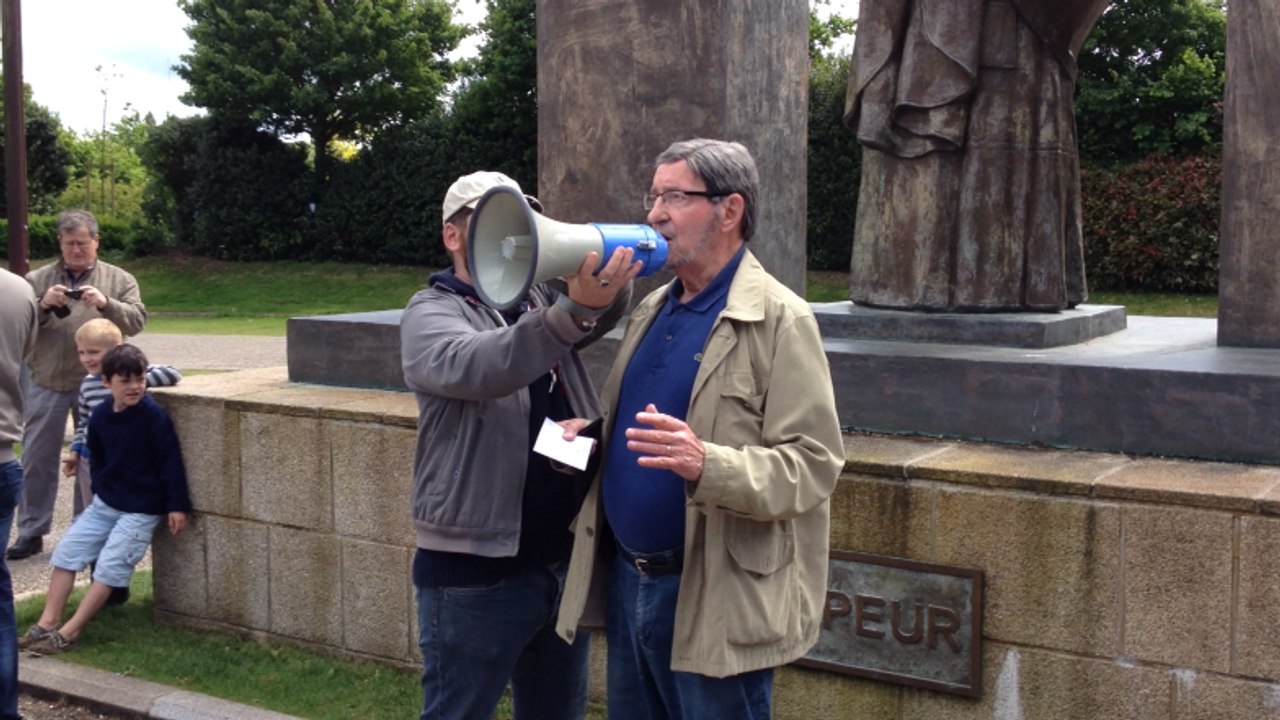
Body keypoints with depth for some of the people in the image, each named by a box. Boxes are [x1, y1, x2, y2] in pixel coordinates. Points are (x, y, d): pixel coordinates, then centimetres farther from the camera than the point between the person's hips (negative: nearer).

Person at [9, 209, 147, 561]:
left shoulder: (120, 280, 4)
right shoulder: (37, 279, 6)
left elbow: (137, 321, -6)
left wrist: (106, 303, -23)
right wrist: (42, 305, -17)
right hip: (46, 383, 1)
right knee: (37, 459, 5)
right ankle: (31, 532, 15)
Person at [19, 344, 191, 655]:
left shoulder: (153, 416, -19)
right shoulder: (100, 415, -1)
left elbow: (171, 462, -17)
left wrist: (177, 506, -17)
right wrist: (100, 489, 13)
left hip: (142, 509, -7)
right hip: (104, 502, 7)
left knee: (110, 566, -11)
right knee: (67, 549, 1)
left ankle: (69, 632, -7)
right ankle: (48, 622, 6)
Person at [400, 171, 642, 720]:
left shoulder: (544, 299, 12)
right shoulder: (431, 312, -5)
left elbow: (608, 309, -9)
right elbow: (472, 366, -27)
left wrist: (601, 287, -33)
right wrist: (573, 310, -40)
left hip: (565, 561, 6)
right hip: (475, 572, -5)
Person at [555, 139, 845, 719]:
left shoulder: (780, 320, -11)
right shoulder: (650, 311, 12)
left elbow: (812, 464, -18)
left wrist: (707, 464, -33)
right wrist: (593, 433, 2)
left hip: (716, 600, -7)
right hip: (625, 581, 7)